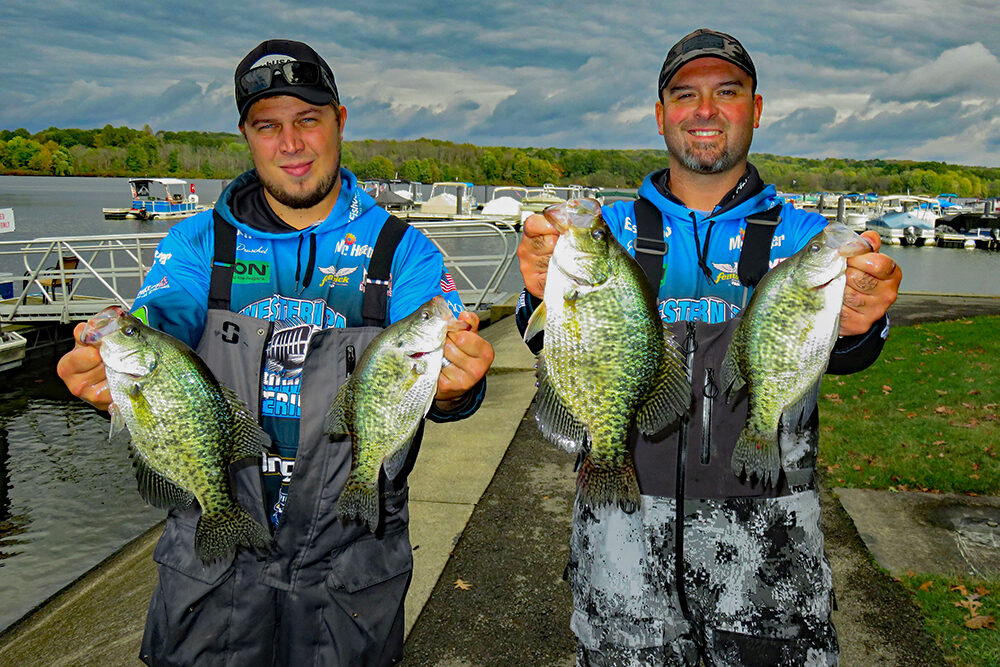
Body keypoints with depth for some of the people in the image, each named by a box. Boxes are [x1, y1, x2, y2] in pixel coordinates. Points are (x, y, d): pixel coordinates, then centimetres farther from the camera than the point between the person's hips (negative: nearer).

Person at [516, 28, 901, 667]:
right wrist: (547, 298, -31)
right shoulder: (614, 227, 6)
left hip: (766, 527, 0)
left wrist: (854, 327, -37)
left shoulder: (803, 235, 5)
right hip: (623, 520, 1)